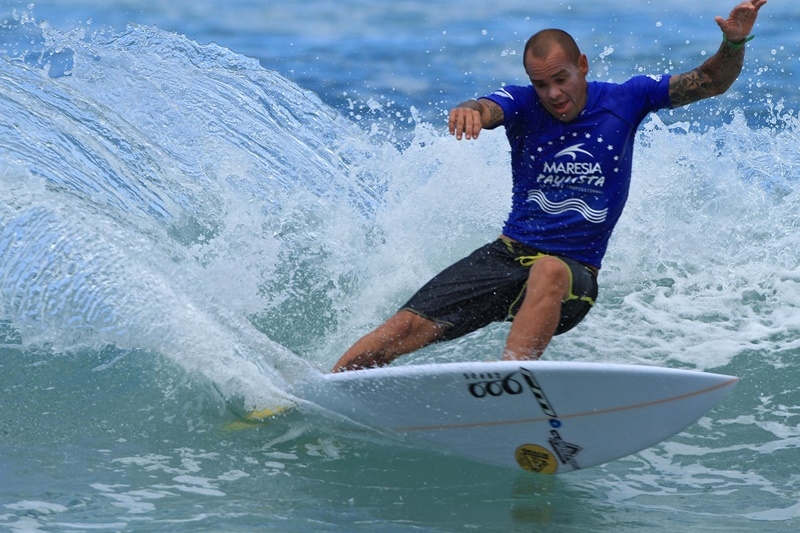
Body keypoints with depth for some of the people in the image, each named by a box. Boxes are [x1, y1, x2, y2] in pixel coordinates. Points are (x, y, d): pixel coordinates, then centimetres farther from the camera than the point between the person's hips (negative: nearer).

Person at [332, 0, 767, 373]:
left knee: (548, 271, -40)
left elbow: (710, 83, 0)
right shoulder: (523, 105, -2)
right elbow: (487, 111, -25)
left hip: (574, 272, -2)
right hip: (508, 253, 2)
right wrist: (468, 111, -51)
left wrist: (734, 44, -22)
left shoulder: (624, 100, 0)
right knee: (408, 327, -13)